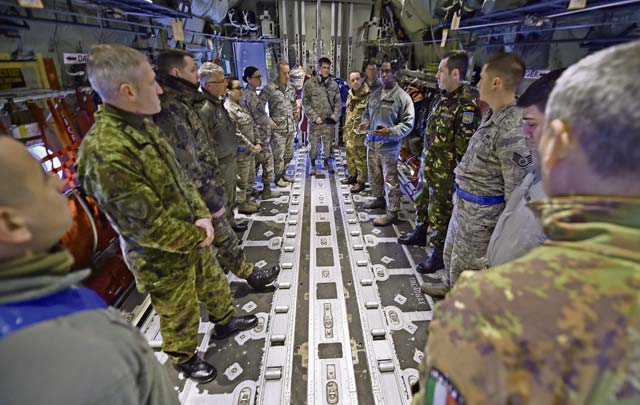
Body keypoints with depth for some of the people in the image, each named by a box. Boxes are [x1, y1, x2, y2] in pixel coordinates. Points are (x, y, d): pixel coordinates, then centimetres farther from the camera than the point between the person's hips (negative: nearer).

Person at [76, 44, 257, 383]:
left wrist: (202, 215, -5)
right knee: (181, 316, 17)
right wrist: (198, 236, -14)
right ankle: (184, 358, 45)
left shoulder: (142, 125, -2)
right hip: (165, 259, -7)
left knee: (213, 282, 27)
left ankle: (225, 321, 54)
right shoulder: (105, 155, -32)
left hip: (193, 238, 8)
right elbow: (148, 227, -27)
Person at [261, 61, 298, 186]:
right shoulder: (269, 88, -11)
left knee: (289, 154, 15)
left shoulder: (291, 88, 8)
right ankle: (278, 178, 18)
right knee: (279, 155, 1)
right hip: (277, 129, -6)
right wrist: (268, 120, -12)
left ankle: (283, 173, 35)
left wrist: (295, 122, 16)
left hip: (290, 128, 6)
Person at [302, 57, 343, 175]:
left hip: (329, 121, 2)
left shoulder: (334, 84, 5)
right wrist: (314, 117, -13)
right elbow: (305, 103, -5)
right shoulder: (310, 83, -4)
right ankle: (313, 164, 25)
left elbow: (338, 102, 7)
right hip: (315, 121, -2)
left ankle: (326, 163, 33)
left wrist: (334, 116, -6)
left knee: (328, 144, 12)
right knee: (313, 144, 5)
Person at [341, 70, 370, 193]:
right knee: (350, 156, 20)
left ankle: (361, 181, 13)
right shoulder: (350, 95, 11)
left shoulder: (369, 95, -16)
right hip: (350, 132, 8)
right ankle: (353, 176, 38)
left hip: (361, 133, -8)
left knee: (361, 158, 0)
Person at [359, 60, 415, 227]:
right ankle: (379, 199, 41)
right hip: (372, 142, 7)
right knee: (374, 175, 20)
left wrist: (390, 131, -25)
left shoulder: (403, 97, -10)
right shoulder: (374, 94, 10)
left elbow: (408, 124, -11)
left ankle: (392, 212, 8)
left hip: (389, 146, -7)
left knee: (390, 180, -2)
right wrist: (365, 122, 1)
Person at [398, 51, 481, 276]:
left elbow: (465, 148, -22)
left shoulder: (466, 106, -21)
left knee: (440, 213, 3)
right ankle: (419, 235, 46)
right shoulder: (444, 99, 9)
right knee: (421, 202, 24)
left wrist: (458, 176, -19)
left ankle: (439, 254, 20)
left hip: (444, 173, -9)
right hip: (427, 167, 9)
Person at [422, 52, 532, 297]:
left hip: (481, 212, -9)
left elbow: (517, 188, -23)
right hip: (463, 203, 9)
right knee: (451, 252, 27)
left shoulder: (512, 130, -26)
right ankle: (449, 285, 50)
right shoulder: (494, 116, 4)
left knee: (466, 267, 8)